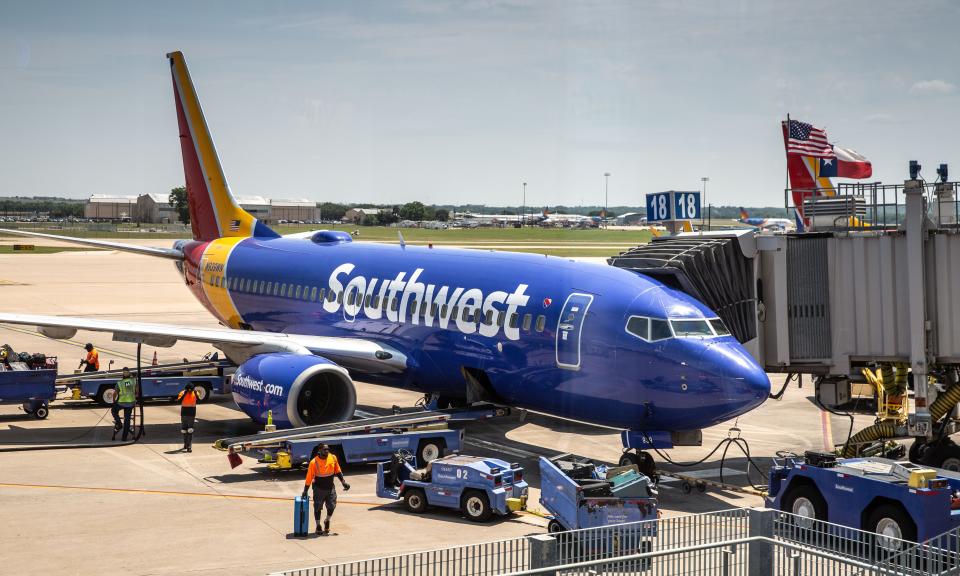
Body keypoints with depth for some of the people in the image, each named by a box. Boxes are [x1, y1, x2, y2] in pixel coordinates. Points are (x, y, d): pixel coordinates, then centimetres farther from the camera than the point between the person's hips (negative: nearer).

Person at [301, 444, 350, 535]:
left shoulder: (333, 458, -6)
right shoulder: (314, 462, -18)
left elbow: (338, 471, 8)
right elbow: (309, 477, -13)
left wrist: (343, 482, 5)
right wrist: (305, 491, -10)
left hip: (330, 487, 3)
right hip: (319, 488, -3)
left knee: (332, 506, 5)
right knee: (318, 507, 5)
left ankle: (327, 521, 33)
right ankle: (318, 526, 19)